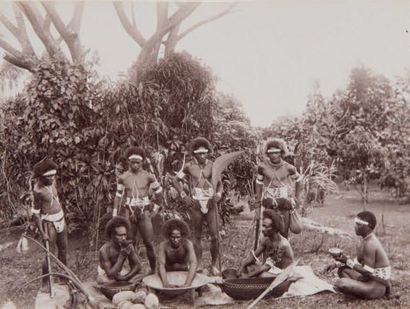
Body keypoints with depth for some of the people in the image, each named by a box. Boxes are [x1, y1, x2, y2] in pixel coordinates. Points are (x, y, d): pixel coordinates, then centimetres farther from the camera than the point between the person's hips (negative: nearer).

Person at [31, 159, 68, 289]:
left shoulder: (52, 182, 0)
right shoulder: (38, 191, -21)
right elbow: (35, 213, -16)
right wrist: (42, 233, -18)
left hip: (60, 220, 7)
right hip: (49, 224, -7)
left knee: (63, 250, 18)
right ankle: (45, 284, 13)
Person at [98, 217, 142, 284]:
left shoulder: (128, 245, -19)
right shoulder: (105, 250, -31)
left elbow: (137, 266, -13)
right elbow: (110, 275, -36)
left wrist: (124, 278, -27)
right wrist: (121, 256, -40)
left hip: (121, 272, 4)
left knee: (139, 278, -22)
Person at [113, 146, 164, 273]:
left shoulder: (148, 176, 0)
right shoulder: (123, 177, 3)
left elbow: (159, 192, 12)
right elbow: (118, 196, 7)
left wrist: (155, 207, 9)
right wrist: (114, 215, 4)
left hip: (144, 212, -1)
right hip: (128, 213, 1)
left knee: (149, 243, -4)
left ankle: (154, 270, 9)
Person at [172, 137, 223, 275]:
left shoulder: (212, 166, 2)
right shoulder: (189, 167, -1)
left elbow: (219, 183, 11)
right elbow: (176, 180, 7)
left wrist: (218, 195, -8)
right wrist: (184, 196, -2)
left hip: (211, 204, 1)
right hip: (196, 205, -1)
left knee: (215, 236, -3)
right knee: (197, 236, 8)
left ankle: (214, 265, 12)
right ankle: (198, 265, 19)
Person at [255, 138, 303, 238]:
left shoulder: (288, 168, -7)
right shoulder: (263, 166, -5)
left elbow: (299, 180, 9)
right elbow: (259, 183, 8)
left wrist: (297, 198, 8)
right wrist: (257, 201, 9)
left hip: (284, 201, 0)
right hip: (269, 201, 0)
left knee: (283, 231, 3)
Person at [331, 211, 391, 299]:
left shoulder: (370, 243, -24)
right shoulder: (366, 239, 6)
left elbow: (368, 272, -25)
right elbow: (359, 262, 12)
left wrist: (347, 261, -19)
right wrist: (345, 259, -4)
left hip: (377, 286, -10)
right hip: (370, 278, 10)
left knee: (340, 283, -23)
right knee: (342, 270, 16)